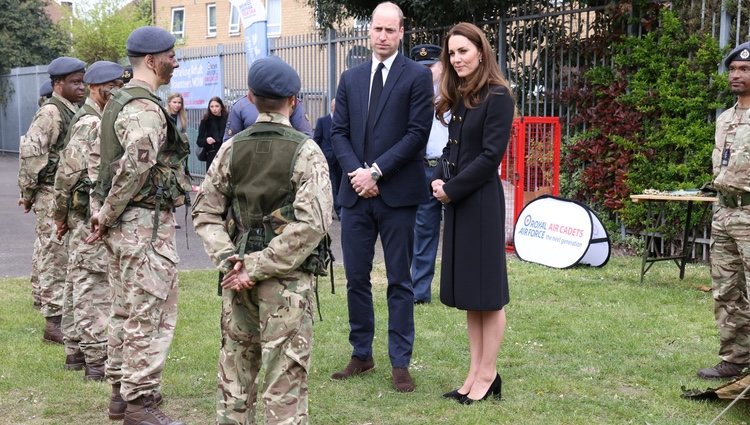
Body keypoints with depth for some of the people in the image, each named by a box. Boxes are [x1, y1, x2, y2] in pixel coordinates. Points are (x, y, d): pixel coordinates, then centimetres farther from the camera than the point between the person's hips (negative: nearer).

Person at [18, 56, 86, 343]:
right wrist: (28, 193, -12)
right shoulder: (50, 112, -13)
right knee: (55, 257, -5)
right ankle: (53, 322, -1)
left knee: (71, 259, 13)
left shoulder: (74, 112, 14)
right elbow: (30, 152, -18)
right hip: (52, 195, -8)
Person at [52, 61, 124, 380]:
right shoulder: (90, 124, -16)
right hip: (91, 218, -10)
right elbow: (67, 172, -19)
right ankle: (97, 360, -3)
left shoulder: (102, 121, 15)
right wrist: (60, 216, -9)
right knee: (94, 287, -7)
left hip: (90, 217, 10)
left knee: (79, 283, 15)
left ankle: (75, 351, 24)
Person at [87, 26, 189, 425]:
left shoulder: (119, 102, 15)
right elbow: (138, 162, -31)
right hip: (146, 224, -10)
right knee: (149, 316, -3)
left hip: (124, 223, 11)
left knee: (125, 310, 17)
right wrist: (108, 213, -22)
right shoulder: (146, 108, -17)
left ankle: (121, 390, 28)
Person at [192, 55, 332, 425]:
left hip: (238, 274, 4)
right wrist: (258, 267, -14)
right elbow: (312, 223, -16)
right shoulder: (305, 151, -8)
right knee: (285, 378, 1)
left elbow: (206, 213, 3)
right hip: (287, 278, -4)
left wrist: (229, 259, -4)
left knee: (235, 367, 15)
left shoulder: (231, 149, 3)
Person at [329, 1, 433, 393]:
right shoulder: (350, 78, 12)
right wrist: (356, 172, -8)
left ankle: (400, 363, 9)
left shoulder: (418, 76, -1)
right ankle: (361, 355, 21)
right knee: (356, 278, 9)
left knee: (399, 281, 3)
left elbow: (417, 133, -9)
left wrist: (376, 171, -13)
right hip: (355, 194, 4)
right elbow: (339, 132, 9)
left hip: (397, 194, -4)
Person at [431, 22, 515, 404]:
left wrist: (452, 189, -13)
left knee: (487, 290, 0)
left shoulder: (497, 97, -11)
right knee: (468, 290, 11)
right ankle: (475, 372, 18)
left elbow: (490, 155, -16)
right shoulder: (458, 98, 13)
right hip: (456, 201, 8)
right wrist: (439, 181, -2)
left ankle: (487, 376, 8)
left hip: (482, 201, -8)